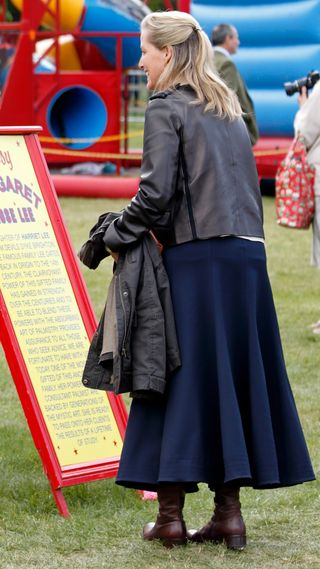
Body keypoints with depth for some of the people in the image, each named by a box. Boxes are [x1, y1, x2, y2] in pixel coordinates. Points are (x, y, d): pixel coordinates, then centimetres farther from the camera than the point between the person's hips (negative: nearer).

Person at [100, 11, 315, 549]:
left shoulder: (165, 108, -5)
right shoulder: (227, 108, 18)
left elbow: (156, 191, -14)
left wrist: (116, 237, -2)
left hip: (195, 259, -7)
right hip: (247, 256, 7)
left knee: (179, 377, 0)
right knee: (237, 377, 9)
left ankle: (170, 513, 2)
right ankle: (229, 511, 10)